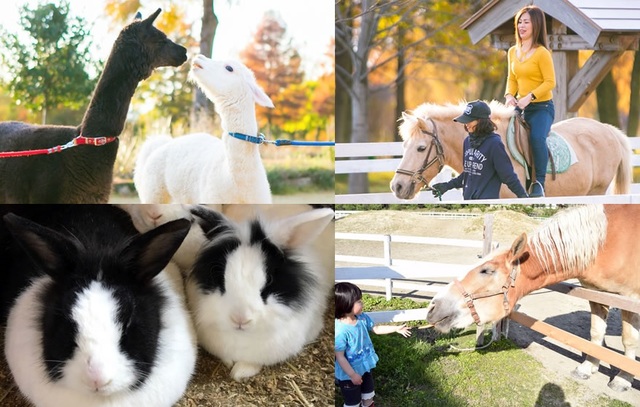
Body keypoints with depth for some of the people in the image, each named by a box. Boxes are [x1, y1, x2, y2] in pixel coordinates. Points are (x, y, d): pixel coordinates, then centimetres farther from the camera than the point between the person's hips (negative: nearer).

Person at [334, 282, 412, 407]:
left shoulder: (362, 318, -10)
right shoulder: (340, 330, -34)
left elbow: (376, 329, 10)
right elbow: (340, 357, -28)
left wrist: (396, 328, 9)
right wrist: (352, 375, -24)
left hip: (364, 368, 8)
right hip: (349, 374, -7)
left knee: (368, 396, 28)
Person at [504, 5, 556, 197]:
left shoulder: (542, 53, -10)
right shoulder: (513, 52, 10)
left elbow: (550, 81, -13)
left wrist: (529, 97, -24)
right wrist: (509, 95, -3)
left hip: (542, 107, -7)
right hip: (521, 107, 7)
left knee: (537, 137, -32)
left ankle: (539, 183, -22)